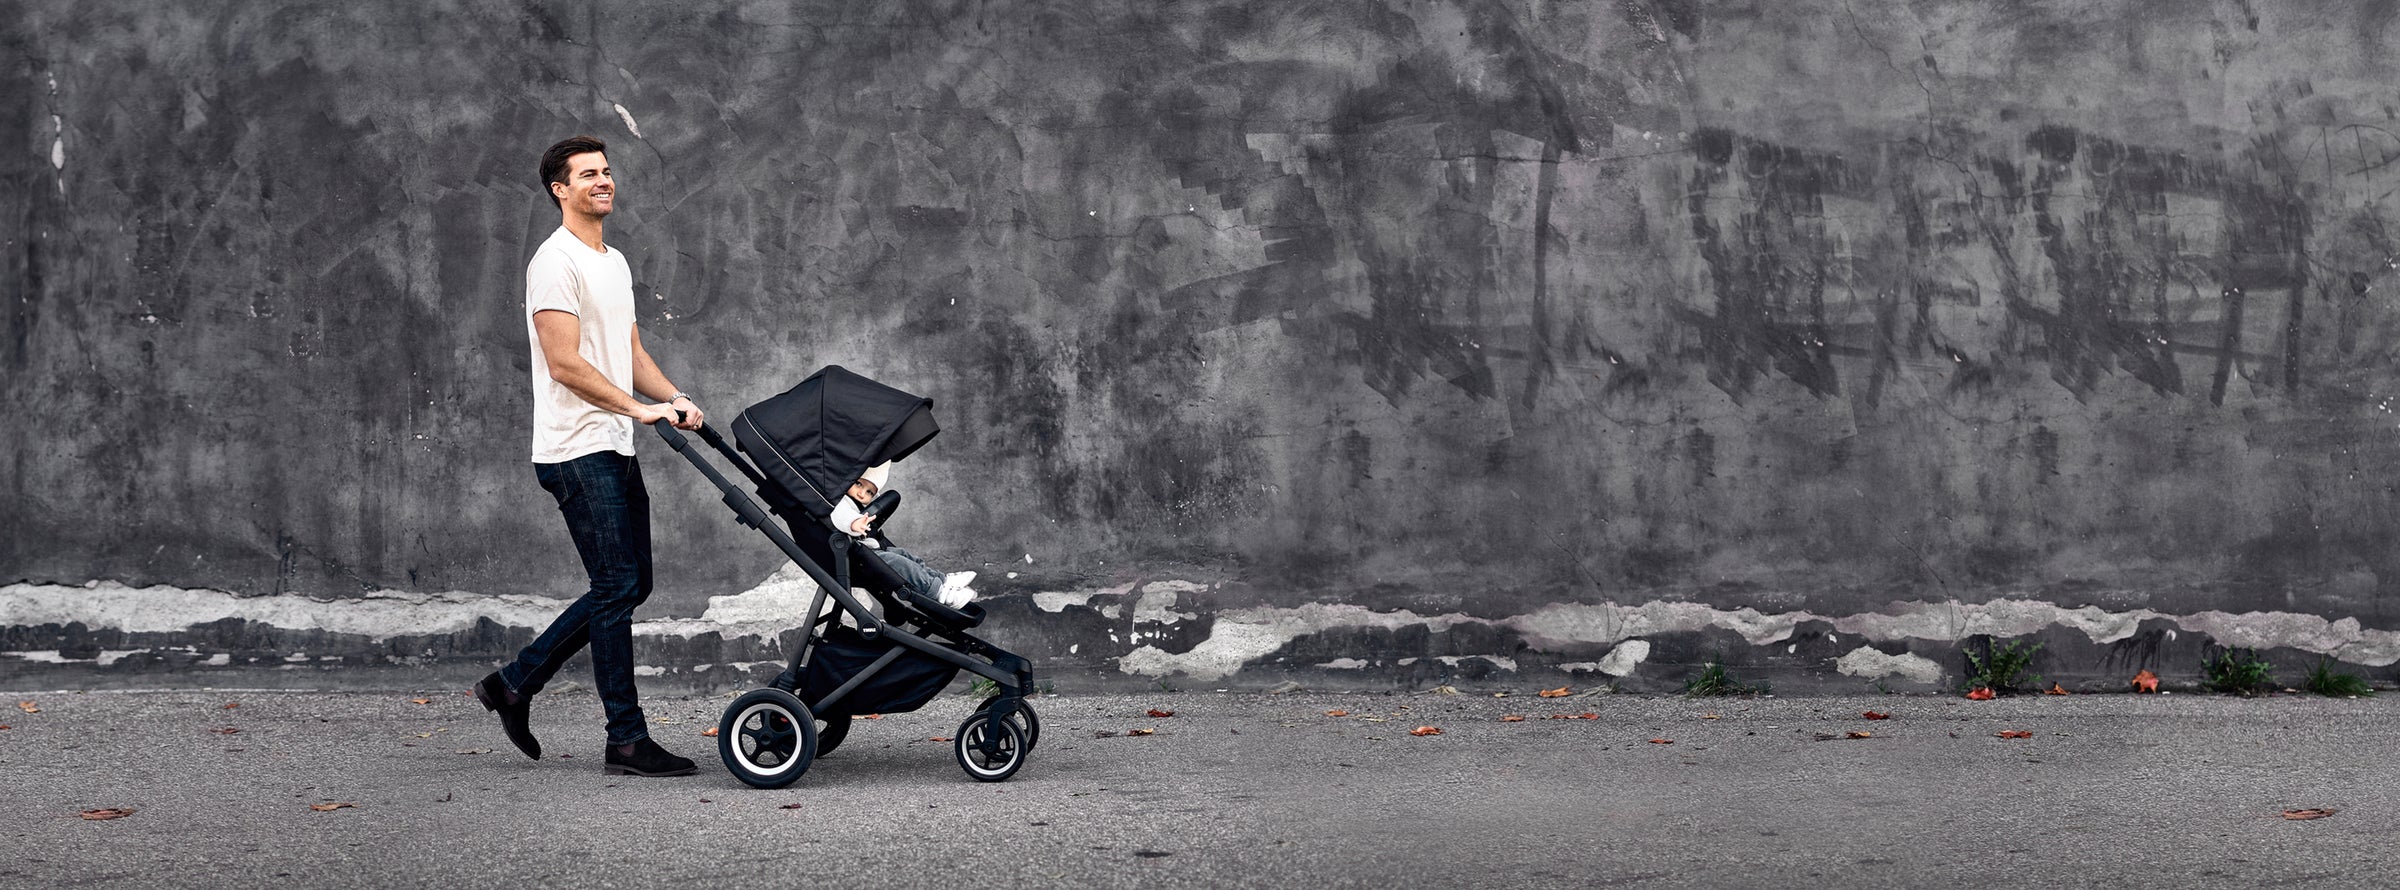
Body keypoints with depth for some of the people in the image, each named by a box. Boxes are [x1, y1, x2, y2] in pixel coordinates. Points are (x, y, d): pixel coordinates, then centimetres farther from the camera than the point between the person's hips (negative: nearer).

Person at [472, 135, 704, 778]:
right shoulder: (556, 262, -13)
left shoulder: (616, 262, 18)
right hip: (578, 451, -10)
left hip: (615, 448, 10)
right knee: (618, 587, -9)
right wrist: (641, 408, -20)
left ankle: (515, 683, 23)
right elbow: (566, 364, -20)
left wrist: (675, 398, 2)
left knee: (629, 585, 14)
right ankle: (626, 741, -3)